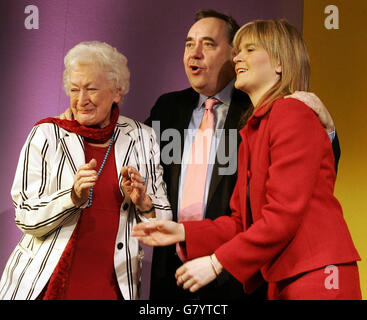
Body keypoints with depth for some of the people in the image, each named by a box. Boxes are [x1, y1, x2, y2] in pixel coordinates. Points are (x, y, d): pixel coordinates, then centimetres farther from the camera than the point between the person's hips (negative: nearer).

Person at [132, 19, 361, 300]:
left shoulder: (292, 114, -11)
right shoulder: (251, 132, 16)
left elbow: (284, 214, -18)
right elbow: (242, 222, 14)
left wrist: (217, 262, -17)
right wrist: (183, 232, 2)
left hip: (316, 278, -8)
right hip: (281, 281, 8)